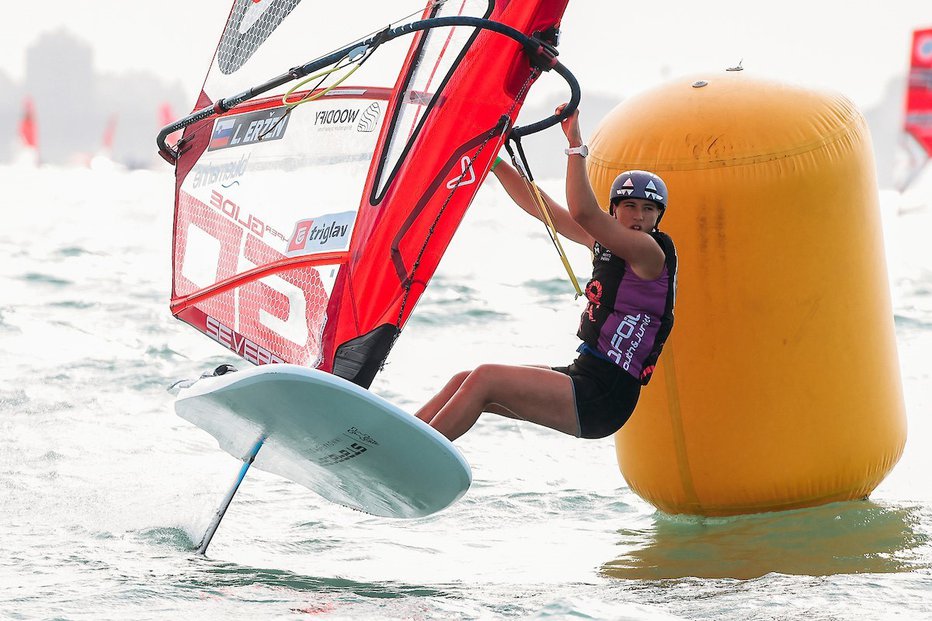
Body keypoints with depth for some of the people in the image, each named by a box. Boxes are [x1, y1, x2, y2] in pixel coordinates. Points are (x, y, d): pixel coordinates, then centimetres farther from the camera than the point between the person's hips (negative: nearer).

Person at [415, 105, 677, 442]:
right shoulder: (604, 243, 14)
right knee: (462, 382, 2)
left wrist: (575, 143, -24)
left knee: (485, 379, -18)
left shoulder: (651, 250, -11)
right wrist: (493, 159, 14)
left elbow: (582, 212, -24)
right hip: (582, 376, 9)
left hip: (604, 397, -9)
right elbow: (542, 208, 19)